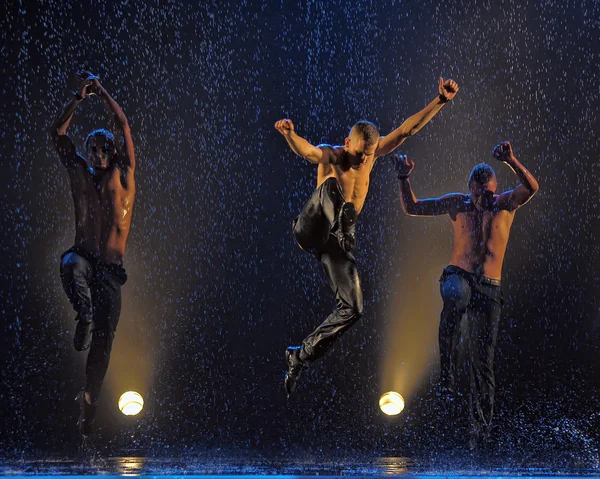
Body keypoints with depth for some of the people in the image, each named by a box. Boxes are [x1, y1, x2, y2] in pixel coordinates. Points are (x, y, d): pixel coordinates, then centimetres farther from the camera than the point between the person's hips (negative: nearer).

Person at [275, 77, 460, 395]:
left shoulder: (373, 153, 6)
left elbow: (408, 129, 2)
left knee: (352, 309, 1)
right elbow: (306, 150, -33)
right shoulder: (330, 157, -10)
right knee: (331, 185, -32)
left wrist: (440, 101, -10)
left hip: (339, 239, 6)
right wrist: (289, 135, -57)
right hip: (311, 233, -6)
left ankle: (300, 357, 13)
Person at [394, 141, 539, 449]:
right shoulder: (458, 204, 7)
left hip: (489, 289, 1)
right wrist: (404, 179, -4)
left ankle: (479, 425, 7)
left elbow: (532, 188, -17)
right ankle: (447, 377, -40)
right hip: (459, 275, -1)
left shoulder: (506, 204, 5)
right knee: (454, 296, -40)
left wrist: (511, 162, -31)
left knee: (483, 360, -1)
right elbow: (411, 208, 11)